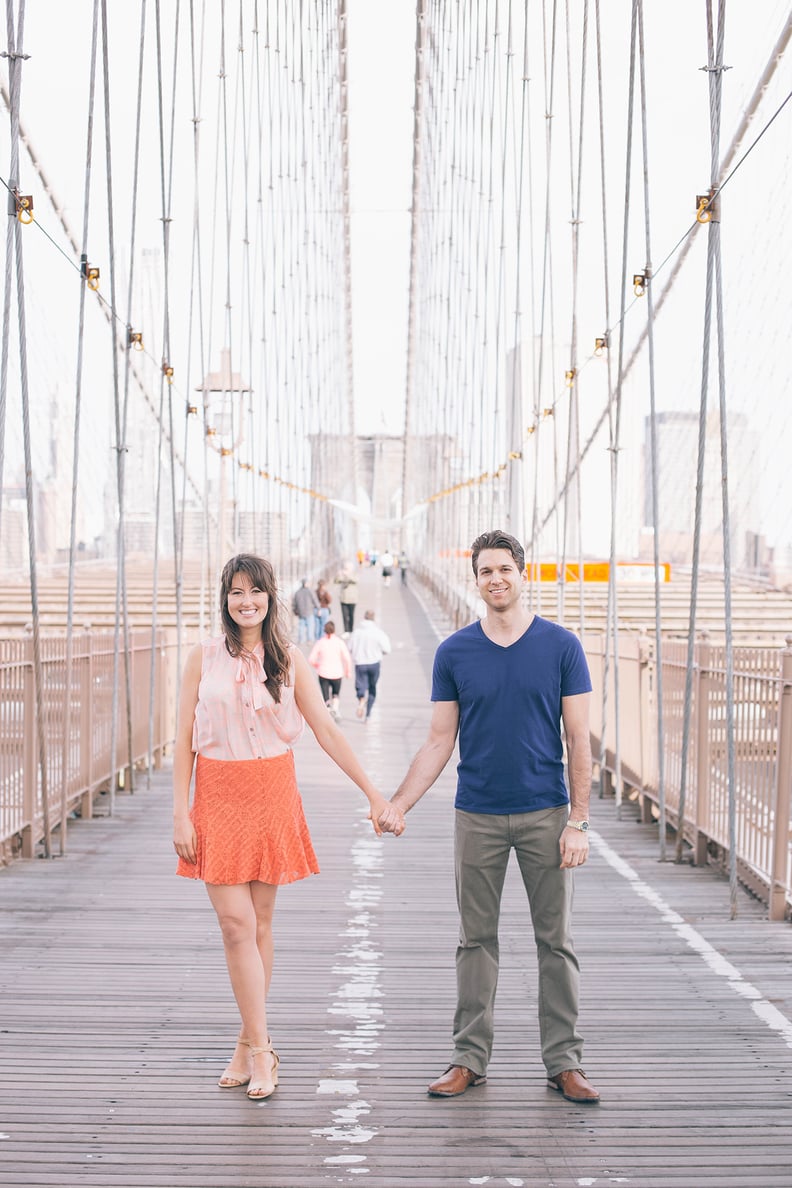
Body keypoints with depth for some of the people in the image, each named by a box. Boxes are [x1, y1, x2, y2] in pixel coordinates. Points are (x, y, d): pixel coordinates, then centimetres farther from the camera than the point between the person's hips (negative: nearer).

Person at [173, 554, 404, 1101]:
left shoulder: (290, 659, 3)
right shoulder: (204, 658, 2)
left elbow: (328, 732, 2)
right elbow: (184, 740, 2)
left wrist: (374, 793, -2)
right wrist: (181, 813, -5)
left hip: (272, 795, 1)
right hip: (219, 798, -1)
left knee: (260, 922, 6)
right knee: (236, 924, -8)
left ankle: (250, 1045, 18)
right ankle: (260, 1049, -1)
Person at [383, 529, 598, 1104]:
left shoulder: (562, 646, -1)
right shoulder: (454, 653, 3)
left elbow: (578, 741, -2)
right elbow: (440, 743, 6)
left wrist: (578, 821, -8)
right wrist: (395, 805, -3)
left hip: (546, 814, -1)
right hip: (478, 816, 1)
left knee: (556, 941, 4)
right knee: (477, 941, 8)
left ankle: (565, 1062, 13)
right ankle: (470, 1058, 17)